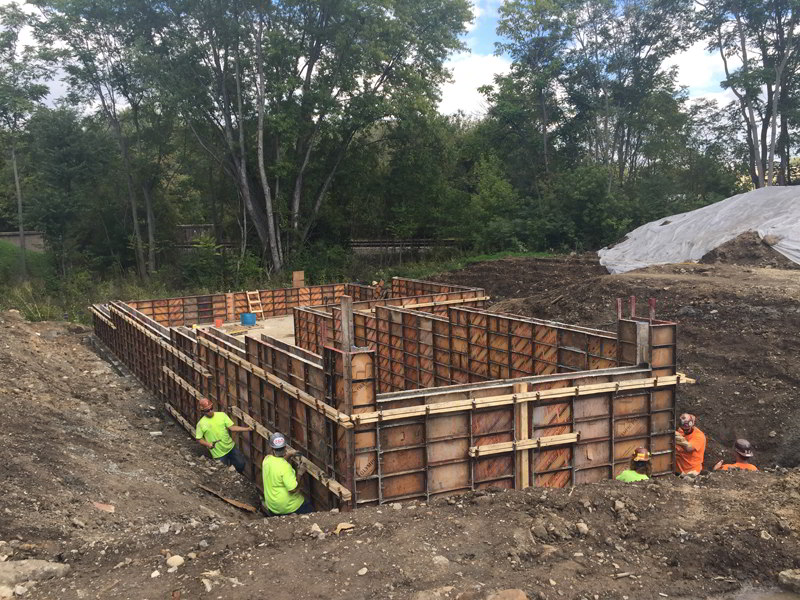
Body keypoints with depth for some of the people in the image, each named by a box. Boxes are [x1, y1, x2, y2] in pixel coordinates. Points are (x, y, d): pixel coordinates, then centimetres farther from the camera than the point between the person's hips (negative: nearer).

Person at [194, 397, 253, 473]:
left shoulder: (222, 415, -4)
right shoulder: (201, 424, -10)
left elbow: (232, 427, -6)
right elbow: (198, 439, -2)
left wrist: (247, 429, -17)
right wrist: (207, 444, -21)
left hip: (230, 447, 3)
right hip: (218, 453, -3)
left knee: (240, 464, 4)